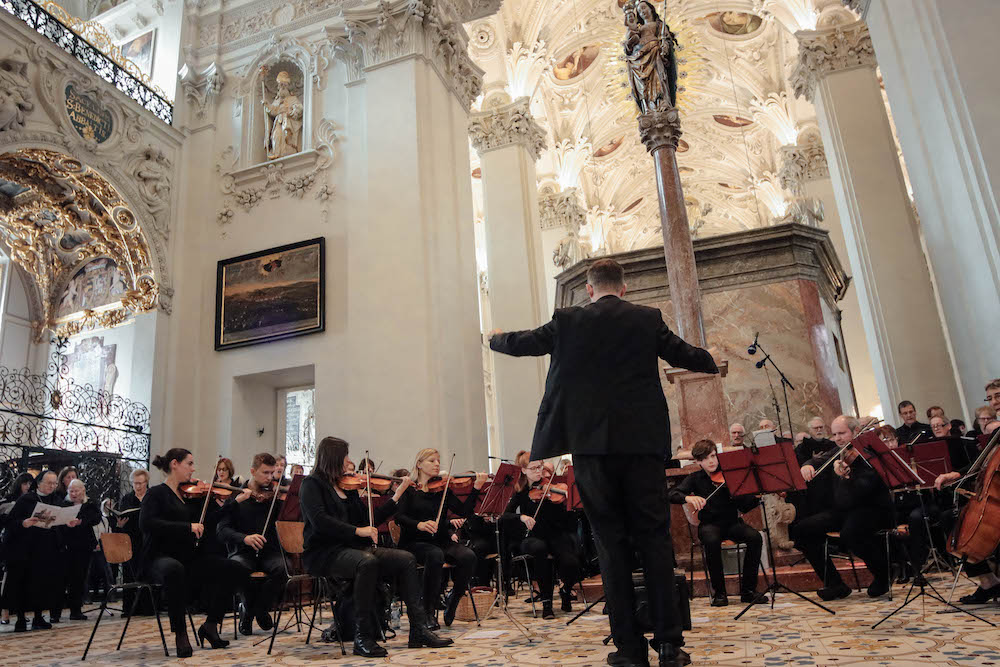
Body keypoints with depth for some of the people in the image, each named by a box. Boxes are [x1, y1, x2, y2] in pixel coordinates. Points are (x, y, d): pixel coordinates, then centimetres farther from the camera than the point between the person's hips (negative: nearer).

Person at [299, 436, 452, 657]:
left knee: (406, 559, -12)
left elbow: (370, 521, 16)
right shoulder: (312, 484, -2)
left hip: (352, 548, 7)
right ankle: (362, 637, -26)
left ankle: (419, 630, -13)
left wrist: (397, 496, 13)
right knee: (367, 562, -36)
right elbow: (319, 520, -19)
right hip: (325, 553, -7)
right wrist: (357, 530, -24)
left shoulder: (347, 487, 18)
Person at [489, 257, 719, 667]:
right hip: (642, 441, 1)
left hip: (590, 444, -1)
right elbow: (685, 356, 12)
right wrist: (712, 363, 35)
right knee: (654, 537, 7)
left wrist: (495, 339, 37)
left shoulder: (568, 322, 4)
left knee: (611, 542, 5)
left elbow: (520, 344, 14)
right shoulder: (648, 319, 5)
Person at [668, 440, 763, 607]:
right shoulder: (695, 479, 5)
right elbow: (672, 495, -9)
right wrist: (687, 497, -30)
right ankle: (719, 592, -16)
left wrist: (757, 495, -25)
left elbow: (745, 506, -4)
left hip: (732, 523, 1)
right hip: (709, 524, -1)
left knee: (755, 537, -27)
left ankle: (748, 590, -12)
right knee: (712, 541, -35)